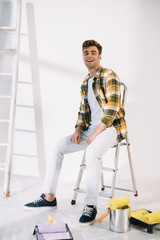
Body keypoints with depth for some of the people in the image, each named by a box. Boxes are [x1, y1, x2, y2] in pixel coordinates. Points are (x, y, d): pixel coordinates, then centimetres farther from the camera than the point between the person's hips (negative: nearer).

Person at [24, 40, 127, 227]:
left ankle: (91, 206, -26)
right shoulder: (85, 83, 16)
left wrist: (95, 134, -20)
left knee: (92, 151, -37)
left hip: (111, 127, -8)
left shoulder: (109, 76, -9)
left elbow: (112, 109, -18)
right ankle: (49, 197, 3)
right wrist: (78, 130, 0)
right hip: (91, 129, 8)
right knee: (57, 147, -4)